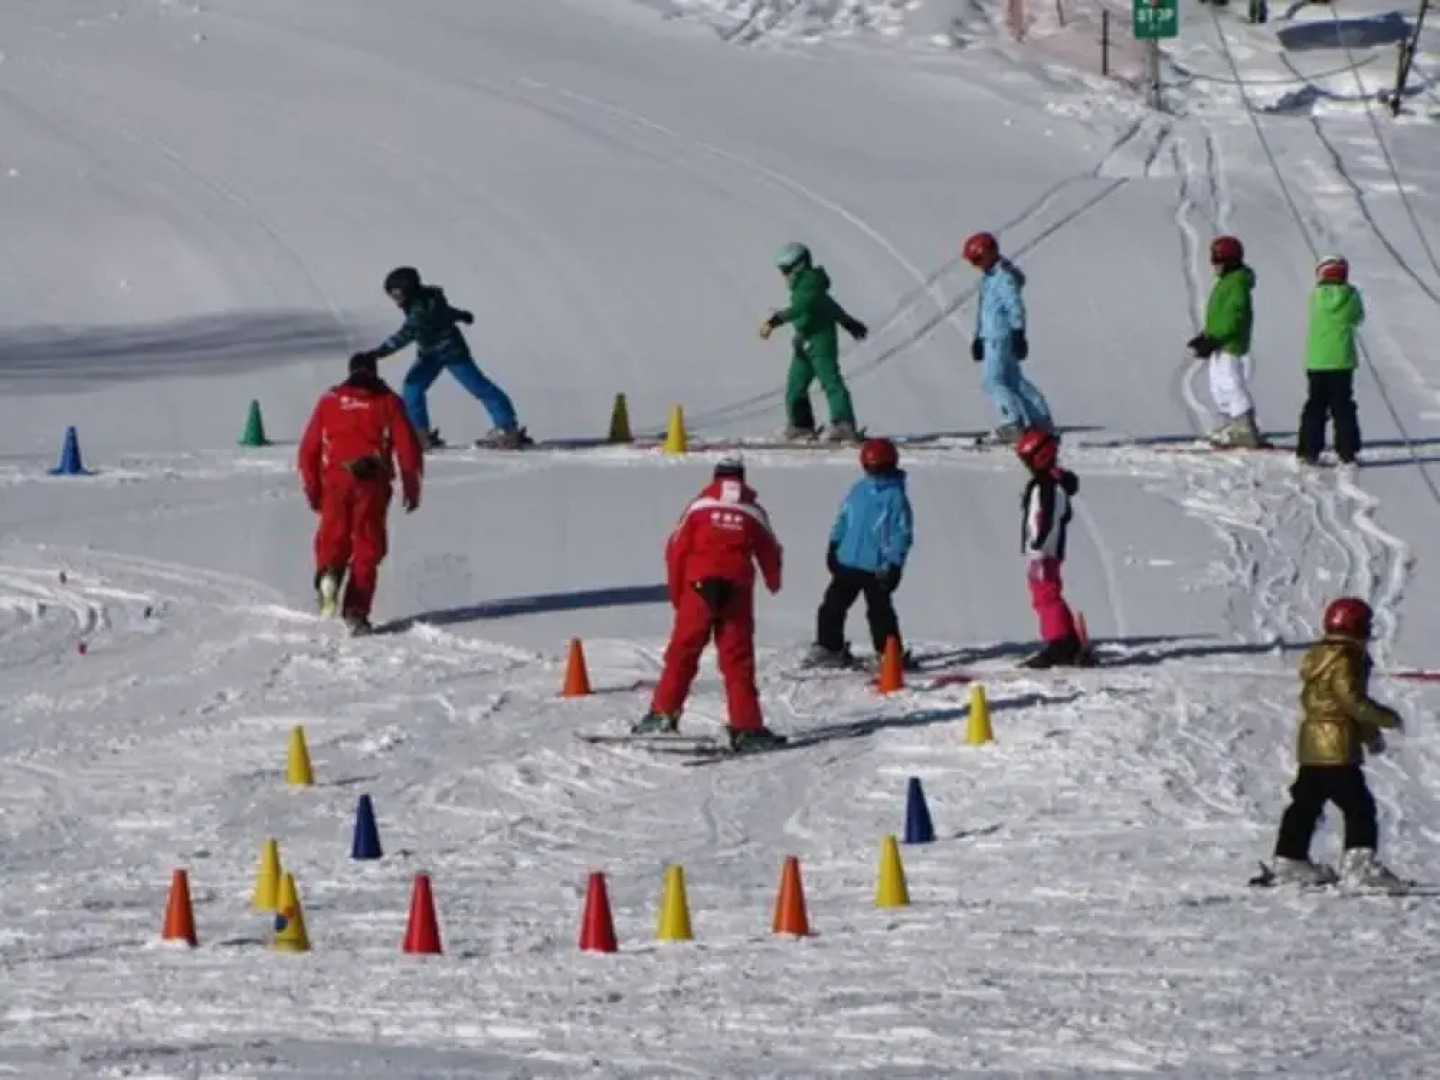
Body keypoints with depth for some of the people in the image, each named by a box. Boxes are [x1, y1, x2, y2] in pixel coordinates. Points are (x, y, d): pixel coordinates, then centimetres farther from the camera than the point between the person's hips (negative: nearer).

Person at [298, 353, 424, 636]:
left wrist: (312, 489, 20)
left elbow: (309, 448, 11)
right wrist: (411, 488, 12)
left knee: (333, 538, 11)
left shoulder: (330, 401, 12)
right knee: (367, 547, 3)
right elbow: (408, 447, 3)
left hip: (335, 482, 1)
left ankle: (328, 574, -21)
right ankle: (356, 610, -5)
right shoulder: (388, 402, 8)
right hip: (373, 484, -1)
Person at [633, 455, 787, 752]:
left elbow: (676, 549, 1)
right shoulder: (753, 510, 6)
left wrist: (676, 592, 12)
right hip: (737, 590, 1)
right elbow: (769, 552, 16)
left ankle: (664, 712, 5)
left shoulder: (700, 505, 4)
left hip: (699, 586, -1)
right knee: (737, 659, 1)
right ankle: (745, 726, -4)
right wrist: (773, 582, 38)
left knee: (683, 651, 8)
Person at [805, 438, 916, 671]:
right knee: (832, 606, 9)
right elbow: (843, 518, 16)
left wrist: (894, 564, -14)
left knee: (880, 612, -1)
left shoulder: (895, 496, -9)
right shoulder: (858, 490, 6)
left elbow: (902, 533, -9)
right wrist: (834, 546, 13)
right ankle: (828, 647, 21)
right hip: (847, 562, 6)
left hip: (877, 568, -6)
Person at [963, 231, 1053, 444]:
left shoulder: (1005, 277, -16)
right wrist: (978, 337, 27)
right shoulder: (988, 277, 16)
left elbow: (1016, 307, -20)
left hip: (1001, 337, -10)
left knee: (992, 381, -11)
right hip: (991, 337, 10)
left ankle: (1013, 424, -13)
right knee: (1013, 379, 12)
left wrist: (1018, 334, -24)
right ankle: (1041, 420, 16)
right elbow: (982, 308, 24)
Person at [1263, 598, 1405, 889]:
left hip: (1311, 746, 10)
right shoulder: (1345, 661, -15)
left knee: (1305, 804, 16)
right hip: (1338, 749, -10)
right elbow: (1352, 700, -22)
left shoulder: (1317, 657, 16)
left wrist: (1369, 732, 25)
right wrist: (1386, 718, -9)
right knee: (1358, 805, -8)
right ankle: (1359, 862, -16)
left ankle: (1289, 860, 21)